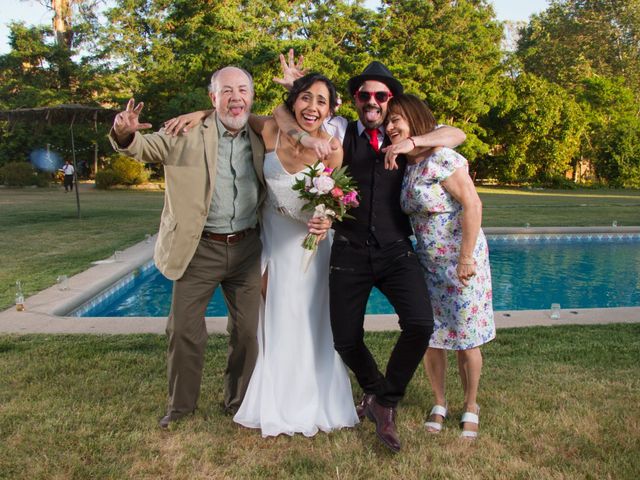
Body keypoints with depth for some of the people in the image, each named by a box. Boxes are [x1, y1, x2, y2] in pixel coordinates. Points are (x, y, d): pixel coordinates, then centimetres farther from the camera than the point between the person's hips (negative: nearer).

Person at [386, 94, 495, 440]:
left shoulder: (442, 158, -17)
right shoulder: (406, 166, 6)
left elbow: (472, 205, -21)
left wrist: (466, 258, -22)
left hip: (462, 263, -6)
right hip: (428, 264, 7)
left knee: (465, 339, 5)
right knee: (429, 337, 9)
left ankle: (470, 408, 25)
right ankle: (439, 404, 28)